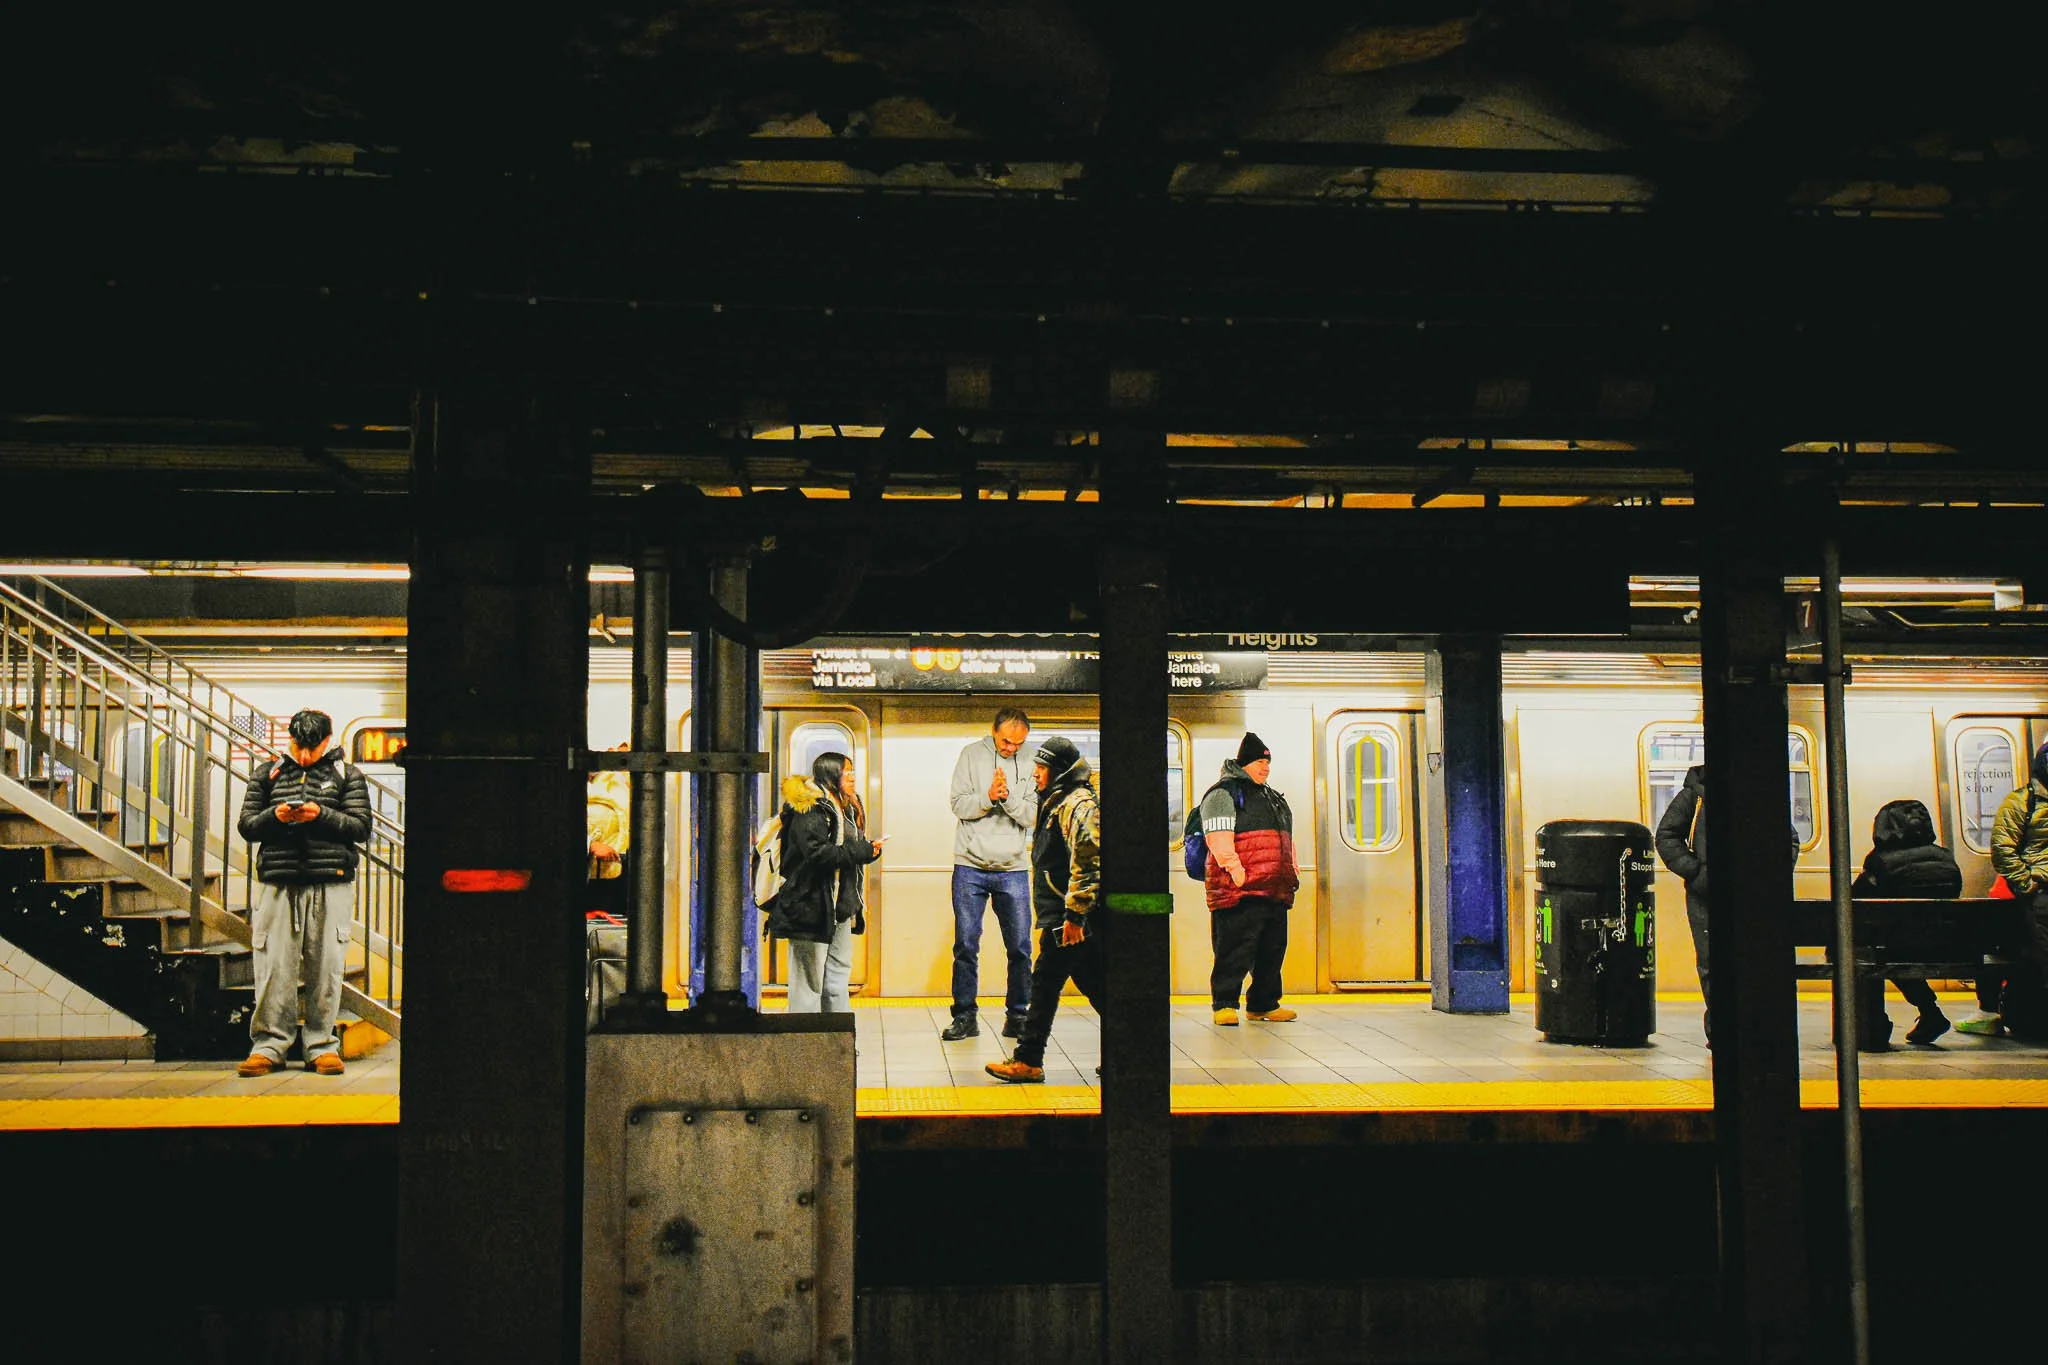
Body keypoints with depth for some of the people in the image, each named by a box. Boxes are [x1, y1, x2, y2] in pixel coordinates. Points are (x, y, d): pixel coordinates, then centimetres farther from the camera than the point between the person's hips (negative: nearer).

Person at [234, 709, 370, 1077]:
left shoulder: (347, 776, 11)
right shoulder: (266, 774, 15)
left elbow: (361, 827, 4)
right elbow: (246, 826, 12)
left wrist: (322, 815, -11)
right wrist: (274, 816, -8)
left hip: (331, 885, -1)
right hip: (277, 884, 1)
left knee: (325, 968, 0)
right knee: (274, 968, -2)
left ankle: (322, 1046, 8)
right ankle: (268, 1044, 7)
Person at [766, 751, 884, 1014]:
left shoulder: (846, 807, 17)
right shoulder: (810, 809, -14)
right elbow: (817, 852, -24)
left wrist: (869, 849, 7)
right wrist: (863, 852, -22)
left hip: (840, 906, 10)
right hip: (811, 905, -10)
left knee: (839, 971, 15)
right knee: (809, 976, -5)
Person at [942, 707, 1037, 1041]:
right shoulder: (972, 755, 3)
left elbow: (1032, 814, -2)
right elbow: (959, 804, -2)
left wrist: (1008, 797, -18)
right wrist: (989, 797, -18)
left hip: (1013, 869, 1)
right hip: (970, 866, -1)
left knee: (1020, 947, 3)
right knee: (966, 945, 2)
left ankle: (1017, 1015, 14)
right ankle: (964, 1016, 11)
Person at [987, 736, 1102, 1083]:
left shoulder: (1077, 805, -14)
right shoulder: (1058, 802, 18)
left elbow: (1088, 861, -24)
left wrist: (1074, 914, -24)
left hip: (1068, 919, -10)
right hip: (1065, 915, 10)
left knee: (1045, 983, -6)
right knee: (1095, 985, 12)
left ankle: (1028, 1061, 0)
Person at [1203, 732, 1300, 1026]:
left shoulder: (1272, 798, 26)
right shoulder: (1224, 793, -2)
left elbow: (1285, 838, 33)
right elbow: (1218, 837, -14)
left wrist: (1293, 868, 22)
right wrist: (1233, 868, -22)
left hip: (1275, 891, 9)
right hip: (1241, 890, -9)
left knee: (1272, 950, 11)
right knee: (1235, 950, -8)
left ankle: (1264, 1004, 21)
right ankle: (1224, 1004, -1)